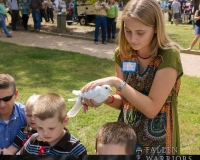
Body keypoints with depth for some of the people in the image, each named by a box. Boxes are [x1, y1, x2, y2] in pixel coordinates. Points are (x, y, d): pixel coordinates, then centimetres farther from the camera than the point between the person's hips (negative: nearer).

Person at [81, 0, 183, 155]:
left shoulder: (169, 56, -20)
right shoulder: (123, 54, -5)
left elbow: (152, 108, -22)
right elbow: (123, 100, 2)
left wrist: (116, 82, -26)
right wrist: (105, 98, -17)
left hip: (157, 140, -4)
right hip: (126, 134, 5)